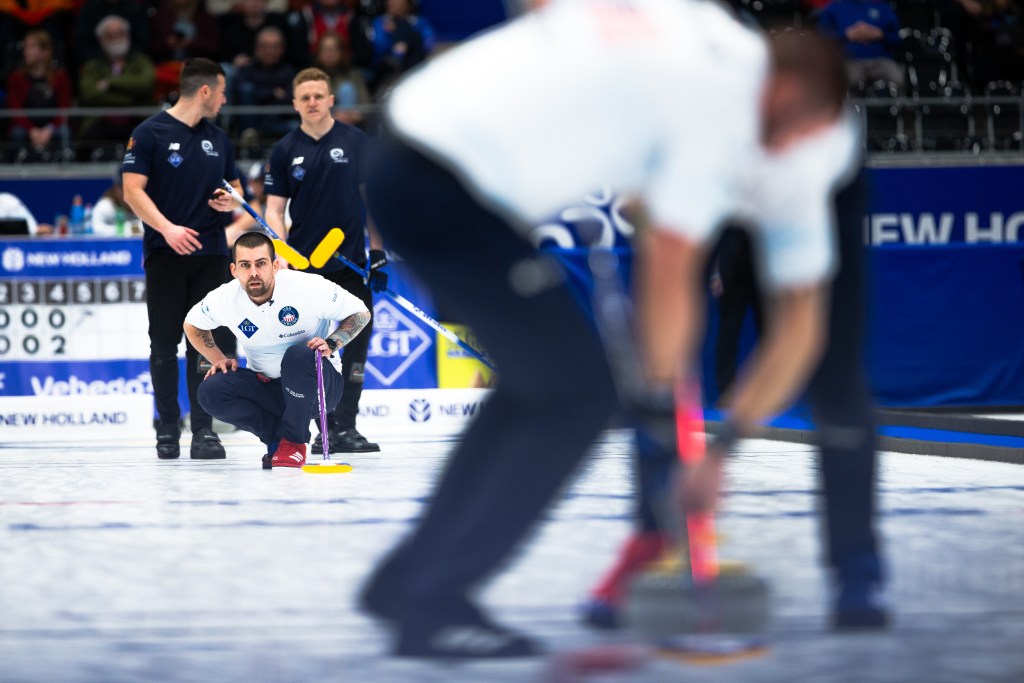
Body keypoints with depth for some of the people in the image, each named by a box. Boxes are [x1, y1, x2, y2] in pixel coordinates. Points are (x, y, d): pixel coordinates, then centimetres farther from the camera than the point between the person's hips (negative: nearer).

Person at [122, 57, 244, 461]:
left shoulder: (218, 139, 15)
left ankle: (203, 429, 1)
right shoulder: (150, 133, -3)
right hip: (165, 254, -4)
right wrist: (167, 228, -22)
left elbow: (234, 186, 24)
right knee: (165, 344, 1)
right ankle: (167, 427, 10)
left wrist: (231, 200, 0)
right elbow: (133, 189, -9)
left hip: (210, 252, 4)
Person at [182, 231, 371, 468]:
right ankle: (278, 435, -6)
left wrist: (331, 344, -24)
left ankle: (293, 441, -17)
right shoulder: (223, 299, -12)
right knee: (210, 392, -23)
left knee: (298, 357, -38)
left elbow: (361, 313, -9)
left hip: (316, 386, -3)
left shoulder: (308, 287, -21)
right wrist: (218, 359, -2)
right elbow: (192, 325, 11)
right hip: (265, 386, 3)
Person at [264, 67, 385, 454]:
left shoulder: (355, 142, 3)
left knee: (357, 342, -3)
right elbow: (275, 208, 5)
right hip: (304, 264, 0)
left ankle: (345, 427, 1)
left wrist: (378, 253, 2)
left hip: (350, 262, 0)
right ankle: (327, 427, 10)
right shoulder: (285, 150, 3)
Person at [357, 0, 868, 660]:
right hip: (450, 193, -9)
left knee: (545, 376, 19)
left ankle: (408, 577, 23)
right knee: (579, 395, -1)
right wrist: (663, 391, 8)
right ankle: (430, 602, 1)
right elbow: (670, 271, -7)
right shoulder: (723, 92, -10)